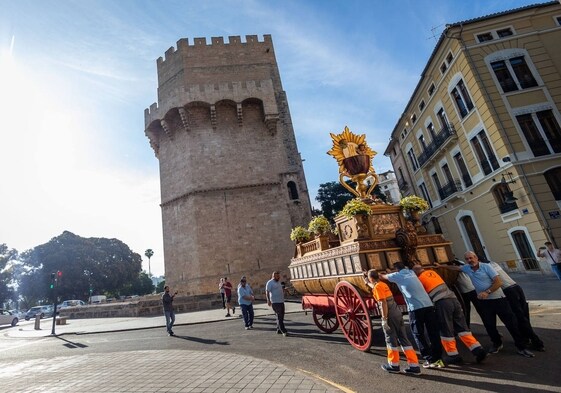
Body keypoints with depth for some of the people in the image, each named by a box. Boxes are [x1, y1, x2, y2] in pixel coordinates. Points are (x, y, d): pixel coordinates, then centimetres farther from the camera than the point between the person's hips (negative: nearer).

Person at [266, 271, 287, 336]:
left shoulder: (278, 282, 18)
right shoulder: (270, 282, -9)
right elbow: (267, 292, -16)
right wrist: (268, 300, -25)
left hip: (281, 301, 9)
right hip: (275, 302, -9)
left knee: (281, 316, 12)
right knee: (279, 317, -9)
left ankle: (279, 330, 21)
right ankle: (283, 331, -7)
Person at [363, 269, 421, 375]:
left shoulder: (377, 287, -12)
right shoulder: (383, 284, 14)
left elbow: (383, 303, -20)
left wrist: (384, 319, -19)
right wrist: (366, 281, 50)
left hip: (389, 315, -8)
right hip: (397, 312, 8)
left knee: (391, 340, 5)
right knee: (403, 339, 10)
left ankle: (394, 365, 17)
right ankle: (414, 366, 13)